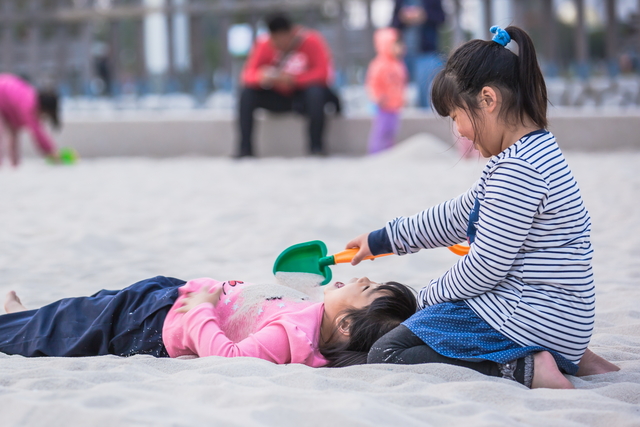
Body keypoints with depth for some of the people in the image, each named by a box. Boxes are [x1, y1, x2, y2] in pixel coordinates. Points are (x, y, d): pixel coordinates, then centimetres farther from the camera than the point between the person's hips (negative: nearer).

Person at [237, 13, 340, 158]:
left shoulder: (311, 41, -16)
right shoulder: (265, 45, -9)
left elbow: (322, 72, -23)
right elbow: (248, 74, -12)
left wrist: (294, 79, -37)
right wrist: (262, 77, -36)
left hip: (304, 96, -3)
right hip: (278, 97, 3)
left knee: (316, 91, -36)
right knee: (247, 93, -20)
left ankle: (316, 147, -32)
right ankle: (245, 148, -21)